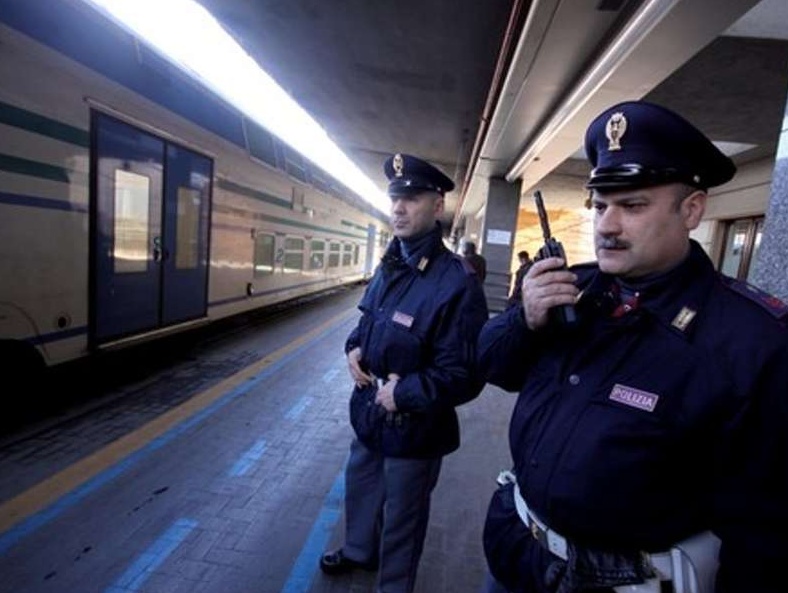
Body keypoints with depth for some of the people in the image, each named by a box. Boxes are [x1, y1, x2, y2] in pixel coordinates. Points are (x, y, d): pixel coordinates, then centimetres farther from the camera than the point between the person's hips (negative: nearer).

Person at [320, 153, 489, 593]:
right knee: (360, 488, 30)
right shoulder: (389, 267, 0)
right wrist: (354, 348, -4)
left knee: (401, 515, 17)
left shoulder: (457, 283, -27)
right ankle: (359, 551, 59)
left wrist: (402, 394, -23)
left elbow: (463, 376, -27)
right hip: (369, 411, 8)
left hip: (413, 428, -8)